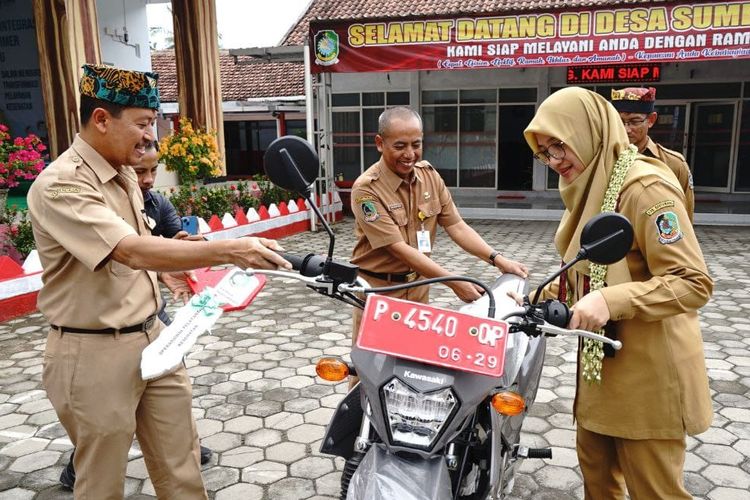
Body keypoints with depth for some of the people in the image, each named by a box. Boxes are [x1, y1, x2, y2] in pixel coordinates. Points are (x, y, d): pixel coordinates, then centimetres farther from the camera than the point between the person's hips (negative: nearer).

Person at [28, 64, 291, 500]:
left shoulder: (124, 176, 9)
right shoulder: (60, 185, -20)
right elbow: (133, 252, -33)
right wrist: (228, 250, -40)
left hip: (152, 337, 8)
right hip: (96, 354, -7)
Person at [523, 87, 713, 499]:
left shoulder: (645, 187, -19)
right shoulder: (589, 188, 10)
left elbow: (694, 283, -24)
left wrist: (610, 301, -35)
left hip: (647, 370, -9)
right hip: (601, 360, 9)